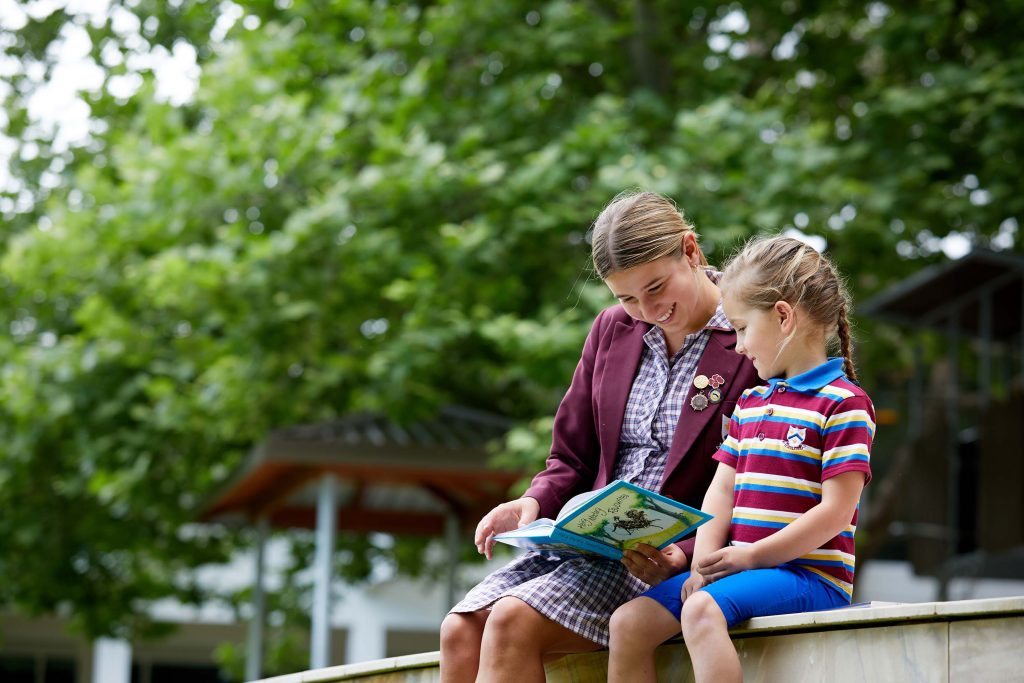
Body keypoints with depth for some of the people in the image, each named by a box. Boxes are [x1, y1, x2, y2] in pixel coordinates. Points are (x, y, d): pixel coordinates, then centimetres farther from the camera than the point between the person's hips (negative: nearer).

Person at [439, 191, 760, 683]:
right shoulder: (612, 329, 14)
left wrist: (683, 556, -23)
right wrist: (534, 503, -1)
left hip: (679, 556, -6)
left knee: (512, 623, -27)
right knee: (460, 628, -18)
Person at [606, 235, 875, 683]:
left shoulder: (843, 403, -7)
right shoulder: (749, 405, 20)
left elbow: (836, 511, -13)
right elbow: (721, 491, 15)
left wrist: (752, 556, -16)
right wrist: (705, 562, -3)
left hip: (809, 575, -8)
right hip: (741, 568, 8)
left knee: (702, 610, -34)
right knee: (628, 621, -8)